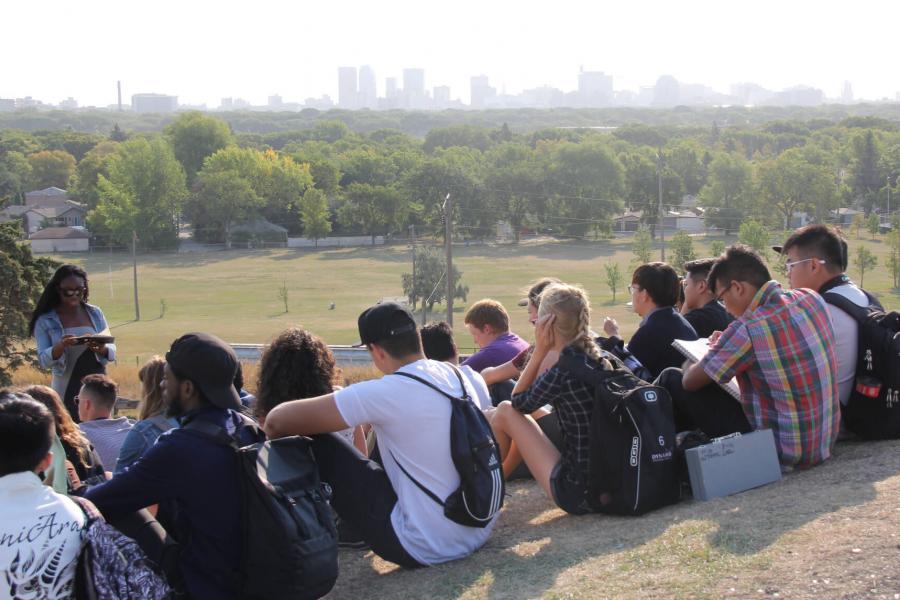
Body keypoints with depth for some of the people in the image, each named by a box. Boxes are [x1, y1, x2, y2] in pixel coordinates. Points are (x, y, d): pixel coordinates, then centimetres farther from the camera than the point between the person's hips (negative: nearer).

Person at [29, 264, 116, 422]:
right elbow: (43, 360, -5)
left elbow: (112, 350, 8)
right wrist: (60, 346, -25)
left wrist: (102, 349, -15)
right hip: (67, 391, -2)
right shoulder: (45, 321, -1)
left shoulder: (95, 313, 7)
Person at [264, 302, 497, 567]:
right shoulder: (456, 375, 1)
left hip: (426, 549, -7)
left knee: (313, 445, 0)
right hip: (480, 532, 7)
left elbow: (277, 420, -14)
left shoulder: (384, 394, -18)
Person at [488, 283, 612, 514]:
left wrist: (539, 351, -5)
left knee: (505, 412, 3)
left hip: (578, 494, -8)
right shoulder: (600, 361, 3)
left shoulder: (563, 373, -20)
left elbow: (518, 401, 0)